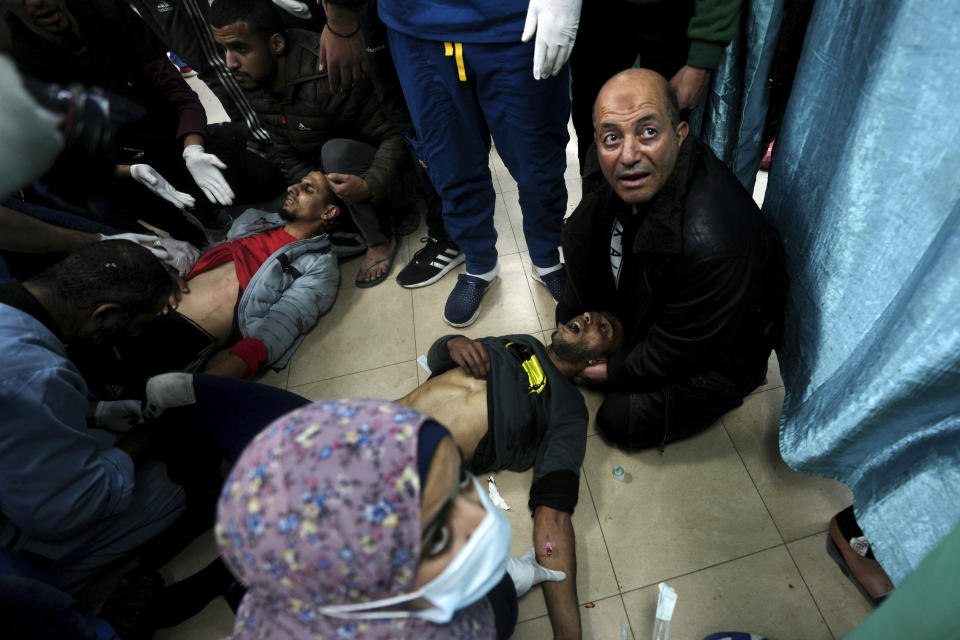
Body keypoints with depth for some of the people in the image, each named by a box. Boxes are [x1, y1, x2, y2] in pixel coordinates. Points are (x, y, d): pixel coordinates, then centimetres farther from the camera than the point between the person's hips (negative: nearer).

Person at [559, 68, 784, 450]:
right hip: (649, 304, 6)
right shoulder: (635, 182, -20)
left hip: (713, 355, -6)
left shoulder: (711, 243, -42)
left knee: (621, 421, -14)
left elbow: (675, 351, -27)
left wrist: (613, 371, -11)